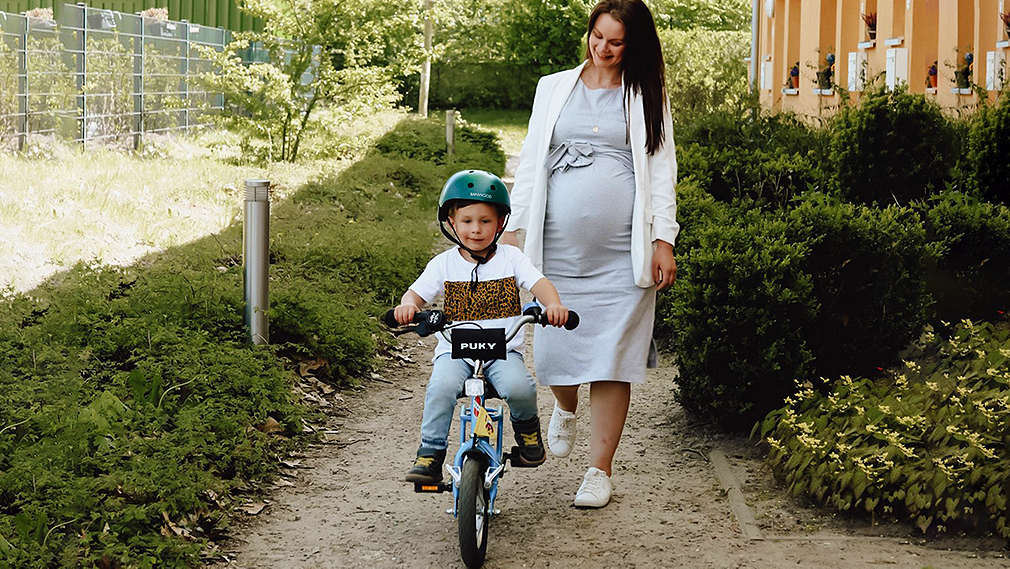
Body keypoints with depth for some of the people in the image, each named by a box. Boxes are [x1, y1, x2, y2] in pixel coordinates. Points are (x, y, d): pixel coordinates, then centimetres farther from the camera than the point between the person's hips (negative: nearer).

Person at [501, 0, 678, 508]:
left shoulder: (647, 98, 9)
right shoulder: (554, 88, 13)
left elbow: (661, 172, 6)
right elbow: (530, 161, 14)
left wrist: (664, 240, -2)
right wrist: (512, 227, 7)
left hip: (622, 253, -2)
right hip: (559, 247, 2)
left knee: (612, 358, -4)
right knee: (554, 347, 1)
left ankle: (599, 470, 6)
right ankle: (566, 407, 37)